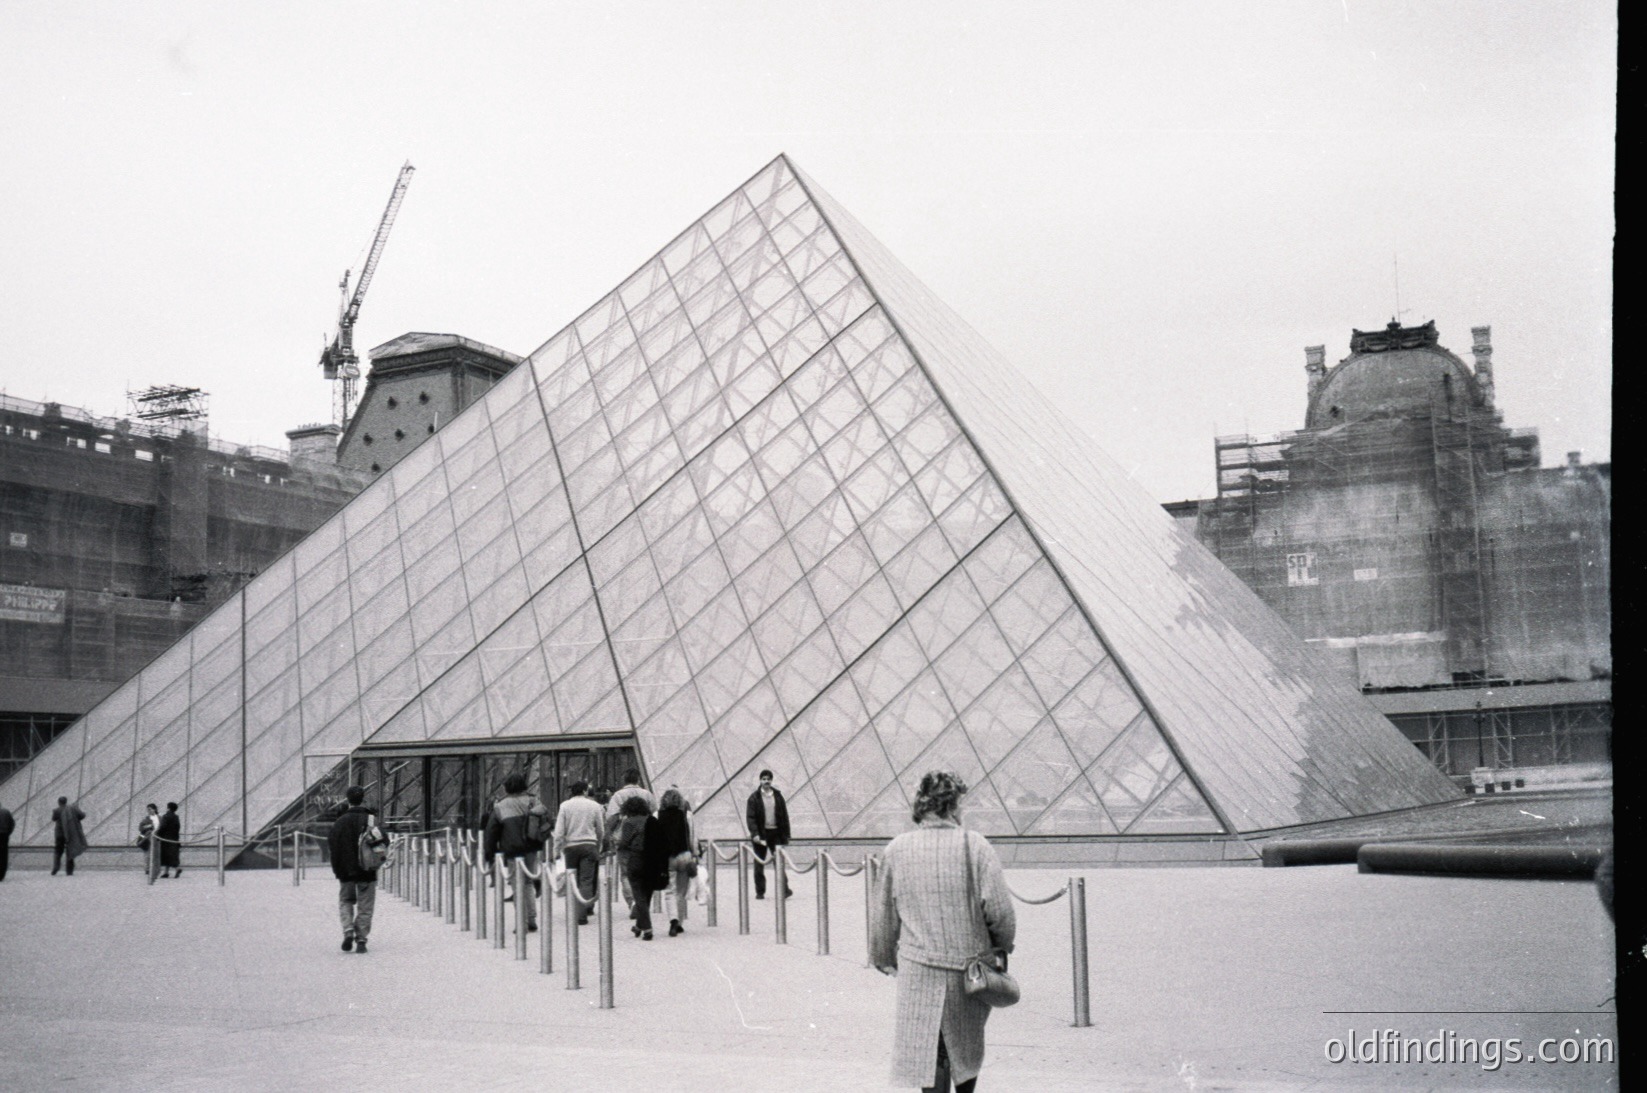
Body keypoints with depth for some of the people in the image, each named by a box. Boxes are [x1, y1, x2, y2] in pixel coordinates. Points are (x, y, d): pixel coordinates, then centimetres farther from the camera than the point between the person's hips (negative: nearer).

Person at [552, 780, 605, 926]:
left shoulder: (565, 806, 0)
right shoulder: (594, 806, 2)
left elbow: (559, 830, -3)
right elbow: (601, 830, 9)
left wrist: (557, 850, 1)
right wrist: (599, 847, 21)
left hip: (570, 846, 1)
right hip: (589, 845, -1)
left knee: (573, 880, 12)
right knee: (586, 881, -1)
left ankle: (574, 912, 17)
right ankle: (582, 914, -9)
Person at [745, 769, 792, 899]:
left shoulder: (778, 796, 7)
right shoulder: (754, 797, -1)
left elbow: (784, 817, 8)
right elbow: (750, 817, -7)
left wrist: (786, 836, 3)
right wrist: (754, 833, -19)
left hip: (776, 833, 1)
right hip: (761, 834, -1)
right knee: (759, 865, 4)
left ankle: (784, 890, -2)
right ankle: (760, 892, 11)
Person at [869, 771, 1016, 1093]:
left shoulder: (897, 849, -1)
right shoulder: (975, 845, -8)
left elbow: (883, 915, 7)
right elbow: (999, 910, -10)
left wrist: (884, 958, 21)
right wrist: (1002, 946, 9)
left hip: (918, 967, 1)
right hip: (968, 965, -1)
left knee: (928, 1052, 5)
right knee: (965, 1047, 20)